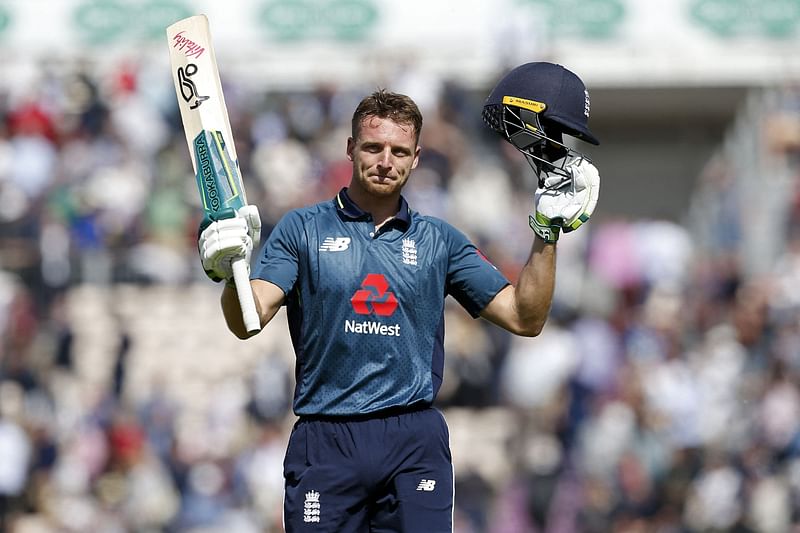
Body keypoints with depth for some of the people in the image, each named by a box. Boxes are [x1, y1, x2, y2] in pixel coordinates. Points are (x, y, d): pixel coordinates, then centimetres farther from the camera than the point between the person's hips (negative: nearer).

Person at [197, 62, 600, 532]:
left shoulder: (440, 241, 12)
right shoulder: (304, 229, 7)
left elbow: (525, 318, 9)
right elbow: (247, 321, -5)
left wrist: (547, 231, -1)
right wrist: (230, 271, -26)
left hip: (417, 442, 1)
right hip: (327, 443, -1)